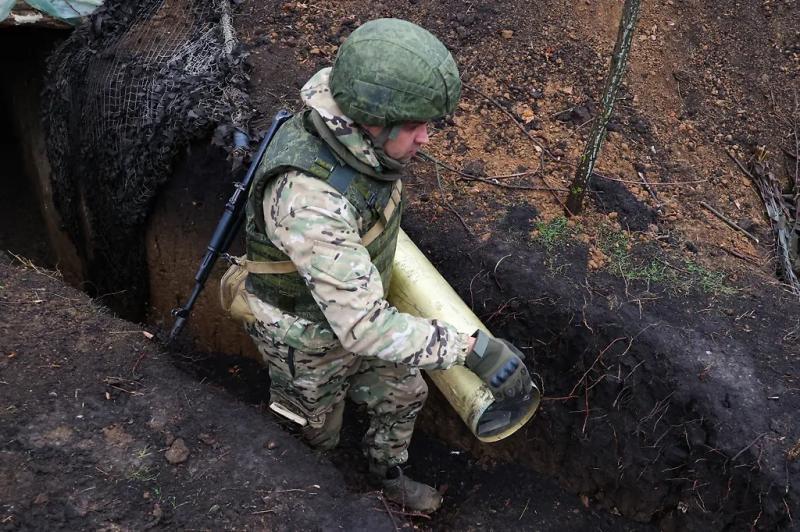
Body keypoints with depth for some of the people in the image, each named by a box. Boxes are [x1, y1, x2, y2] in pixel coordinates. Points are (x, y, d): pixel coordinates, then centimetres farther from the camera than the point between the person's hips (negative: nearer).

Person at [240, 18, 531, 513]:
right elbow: (364, 326, -44)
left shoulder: (350, 124, -19)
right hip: (309, 339, -7)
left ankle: (388, 477, 55)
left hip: (352, 302, 7)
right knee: (317, 435, 23)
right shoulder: (309, 198, -46)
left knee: (403, 395, 25)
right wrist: (474, 350, -42)